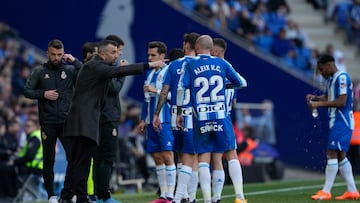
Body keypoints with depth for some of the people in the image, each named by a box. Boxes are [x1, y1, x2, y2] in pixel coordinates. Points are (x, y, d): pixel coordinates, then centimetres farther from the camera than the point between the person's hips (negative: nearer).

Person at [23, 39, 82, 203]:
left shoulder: (70, 70, 5)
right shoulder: (39, 71, 6)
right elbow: (27, 91, 5)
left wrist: (75, 62, -11)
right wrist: (43, 94, -10)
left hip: (66, 121, -1)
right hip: (47, 123, 1)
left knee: (73, 157, -11)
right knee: (49, 160, 5)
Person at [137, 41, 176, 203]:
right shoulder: (150, 74, 17)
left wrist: (156, 91, -18)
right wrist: (143, 119, 20)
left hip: (165, 121, -8)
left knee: (167, 157, -9)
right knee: (157, 158, 9)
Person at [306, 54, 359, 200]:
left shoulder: (342, 77, -15)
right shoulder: (331, 79, 15)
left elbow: (341, 101, -22)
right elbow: (327, 98, 22)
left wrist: (318, 104, -20)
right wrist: (314, 97, 2)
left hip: (341, 121, -10)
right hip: (336, 121, 10)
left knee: (332, 153, -12)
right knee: (340, 155, 11)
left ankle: (326, 191, -12)